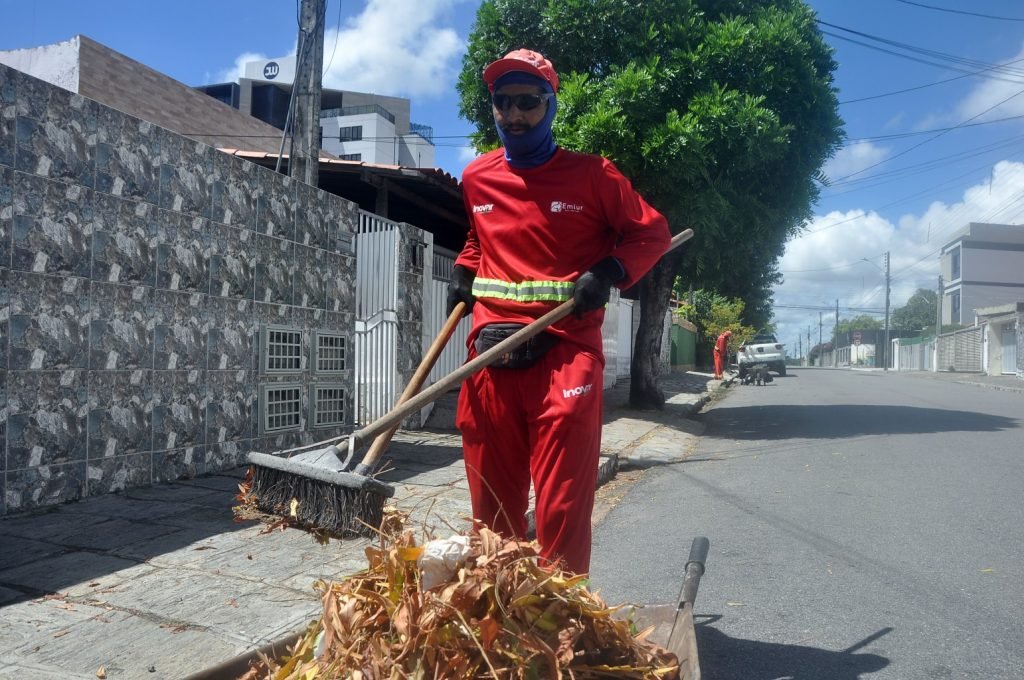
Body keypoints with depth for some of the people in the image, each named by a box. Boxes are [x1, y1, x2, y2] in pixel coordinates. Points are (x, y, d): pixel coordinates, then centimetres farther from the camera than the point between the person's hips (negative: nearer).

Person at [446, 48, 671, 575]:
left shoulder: (592, 175, 1)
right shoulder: (476, 178, 13)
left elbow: (651, 233, 7)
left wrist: (610, 272, -10)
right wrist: (464, 271, 13)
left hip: (565, 348, -4)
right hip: (491, 349, 4)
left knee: (562, 507, -4)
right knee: (492, 501, 12)